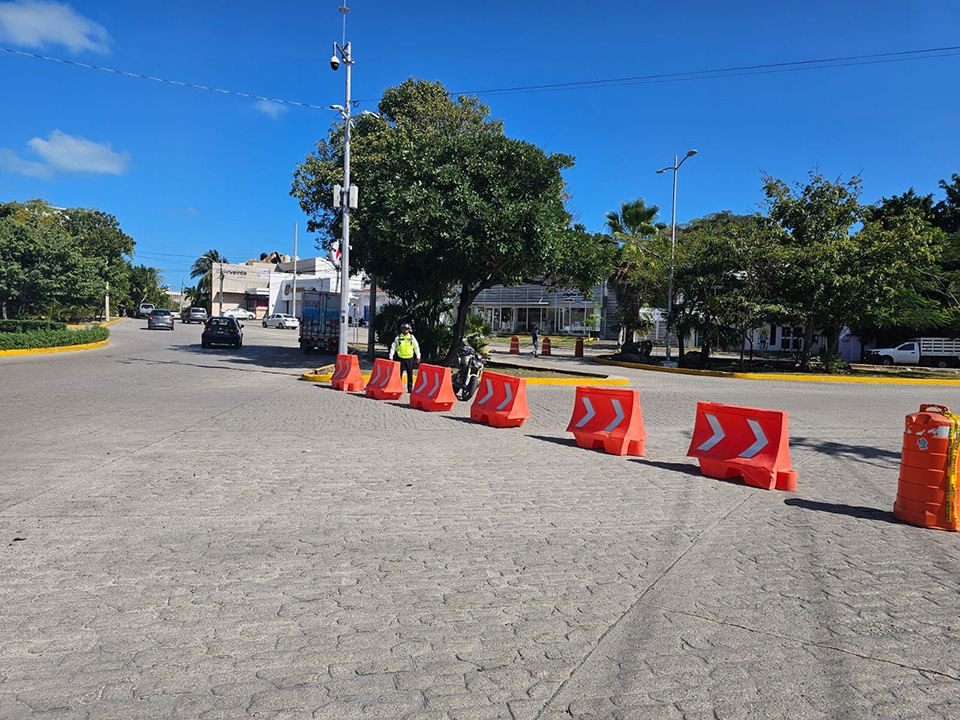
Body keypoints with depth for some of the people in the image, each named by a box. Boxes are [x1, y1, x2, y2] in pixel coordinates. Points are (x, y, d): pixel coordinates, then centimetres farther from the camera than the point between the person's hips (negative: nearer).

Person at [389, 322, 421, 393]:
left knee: (410, 374, 6)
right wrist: (391, 357, 0)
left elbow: (416, 347, 13)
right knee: (399, 374, -1)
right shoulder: (398, 338, 2)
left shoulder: (412, 337, 5)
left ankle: (410, 388, 13)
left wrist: (418, 356, 12)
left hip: (409, 358, 1)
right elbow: (393, 347, 5)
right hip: (401, 358, -1)